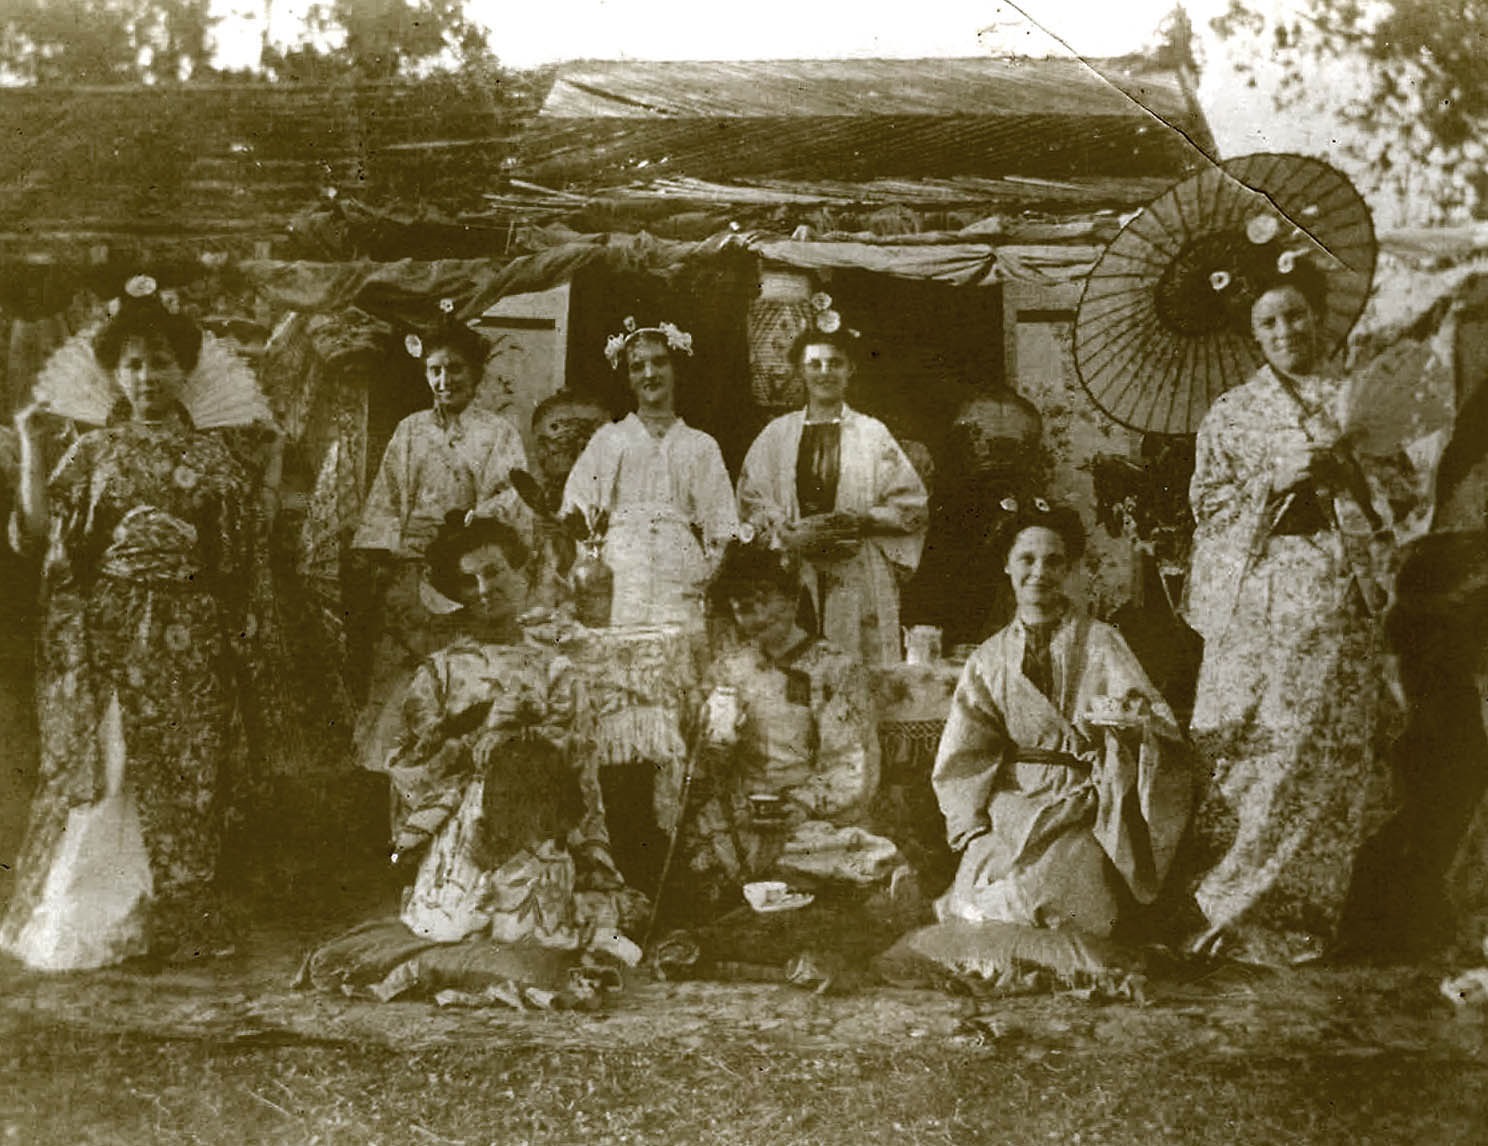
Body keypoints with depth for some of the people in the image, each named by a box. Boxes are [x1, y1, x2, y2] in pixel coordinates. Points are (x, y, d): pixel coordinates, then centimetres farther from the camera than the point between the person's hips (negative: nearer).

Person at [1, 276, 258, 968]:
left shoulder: (212, 457, 8)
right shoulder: (93, 452, 8)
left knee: (182, 775, 2)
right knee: (100, 769, -1)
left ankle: (176, 921, 12)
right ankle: (82, 920, 9)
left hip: (187, 637, 0)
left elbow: (238, 558, 7)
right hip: (105, 632, 0)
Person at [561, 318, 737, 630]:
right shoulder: (608, 440, 15)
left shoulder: (701, 447, 15)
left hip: (681, 589, 0)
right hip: (618, 589, 0)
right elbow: (574, 515, 10)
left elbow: (723, 533, 11)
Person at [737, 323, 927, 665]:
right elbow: (750, 502, 5)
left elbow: (911, 506, 5)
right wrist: (794, 536, -11)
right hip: (793, 579, 1)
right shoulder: (777, 435, 12)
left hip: (860, 582, -1)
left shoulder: (873, 434, 9)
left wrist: (864, 520, -11)